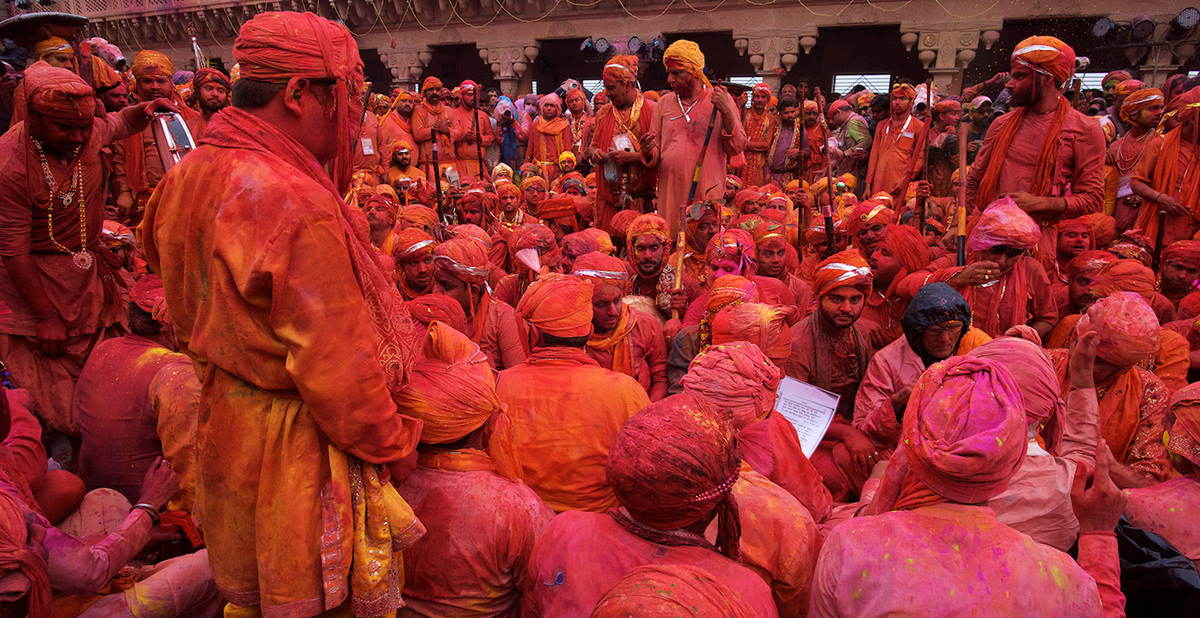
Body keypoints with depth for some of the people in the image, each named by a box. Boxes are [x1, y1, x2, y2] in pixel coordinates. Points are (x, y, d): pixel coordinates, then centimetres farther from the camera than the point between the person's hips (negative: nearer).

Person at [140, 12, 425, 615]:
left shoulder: (186, 176, 0)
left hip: (219, 417, 8)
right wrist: (392, 440, -11)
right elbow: (338, 367, -25)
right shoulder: (298, 204, -28)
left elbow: (187, 313, 10)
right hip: (293, 444, -8)